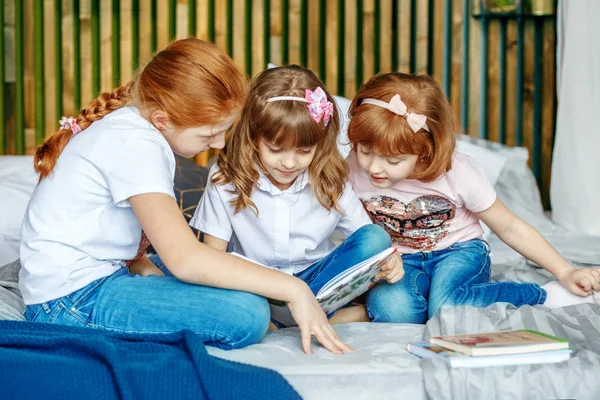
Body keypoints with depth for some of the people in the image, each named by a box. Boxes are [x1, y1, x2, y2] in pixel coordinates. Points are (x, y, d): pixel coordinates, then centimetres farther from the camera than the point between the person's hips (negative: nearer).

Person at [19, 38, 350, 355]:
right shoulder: (135, 146, -22)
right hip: (72, 301, -10)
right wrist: (293, 289, -27)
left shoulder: (127, 123, 8)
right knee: (247, 314, -22)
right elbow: (185, 258, -30)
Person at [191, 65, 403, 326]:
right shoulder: (226, 180, -8)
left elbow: (367, 239, 1)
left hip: (317, 278, 2)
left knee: (374, 238, -21)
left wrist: (387, 261, -23)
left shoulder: (331, 181, -5)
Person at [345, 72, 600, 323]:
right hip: (400, 261, 1)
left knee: (447, 307, -35)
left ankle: (546, 297, -17)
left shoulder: (459, 173, -19)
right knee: (392, 309, -34)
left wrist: (566, 273, -10)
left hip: (459, 252, -1)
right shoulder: (354, 170, -15)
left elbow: (510, 227, -8)